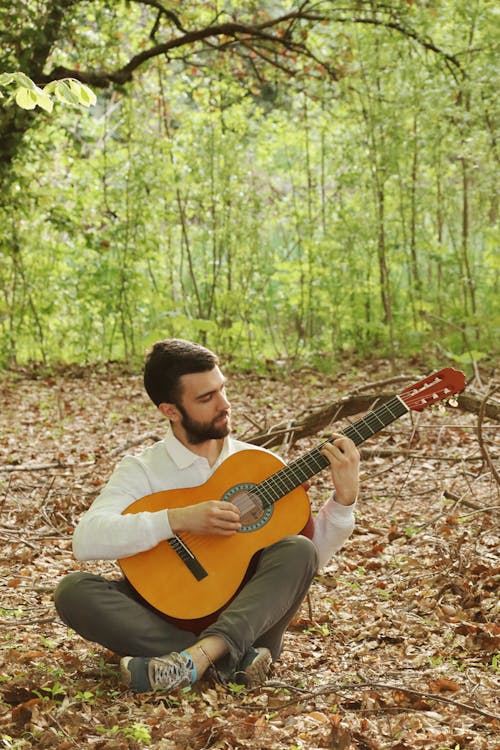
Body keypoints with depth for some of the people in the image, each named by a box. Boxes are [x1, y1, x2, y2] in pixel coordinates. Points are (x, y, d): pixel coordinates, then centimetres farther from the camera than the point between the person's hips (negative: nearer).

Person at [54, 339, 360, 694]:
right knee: (73, 590, -25)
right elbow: (86, 540, -18)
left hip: (246, 614, 1)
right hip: (168, 616, -1)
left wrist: (344, 499, -11)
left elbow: (313, 554, 6)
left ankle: (196, 656, -40)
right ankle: (234, 658, -32)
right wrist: (178, 519, -26)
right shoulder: (142, 469, 0)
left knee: (297, 550, -24)